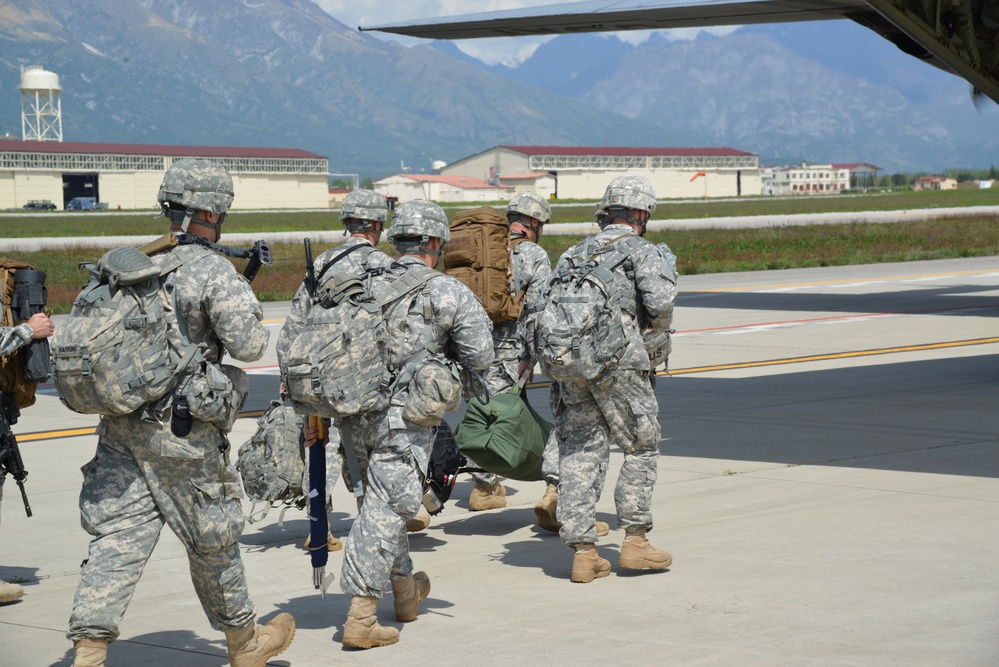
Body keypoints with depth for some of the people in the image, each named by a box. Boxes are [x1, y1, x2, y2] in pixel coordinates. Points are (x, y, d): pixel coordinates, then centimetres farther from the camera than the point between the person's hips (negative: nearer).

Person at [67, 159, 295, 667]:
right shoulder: (213, 271, -12)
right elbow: (247, 346, -15)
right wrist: (250, 315, 8)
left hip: (121, 424, 5)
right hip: (180, 432, -5)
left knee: (117, 539, 3)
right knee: (213, 538, 11)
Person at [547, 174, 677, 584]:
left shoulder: (574, 254, 21)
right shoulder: (642, 251, 2)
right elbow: (661, 300, -13)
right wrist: (659, 328, 7)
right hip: (619, 362, -5)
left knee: (580, 454, 5)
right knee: (641, 448, 9)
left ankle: (583, 551, 4)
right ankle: (634, 541, 8)